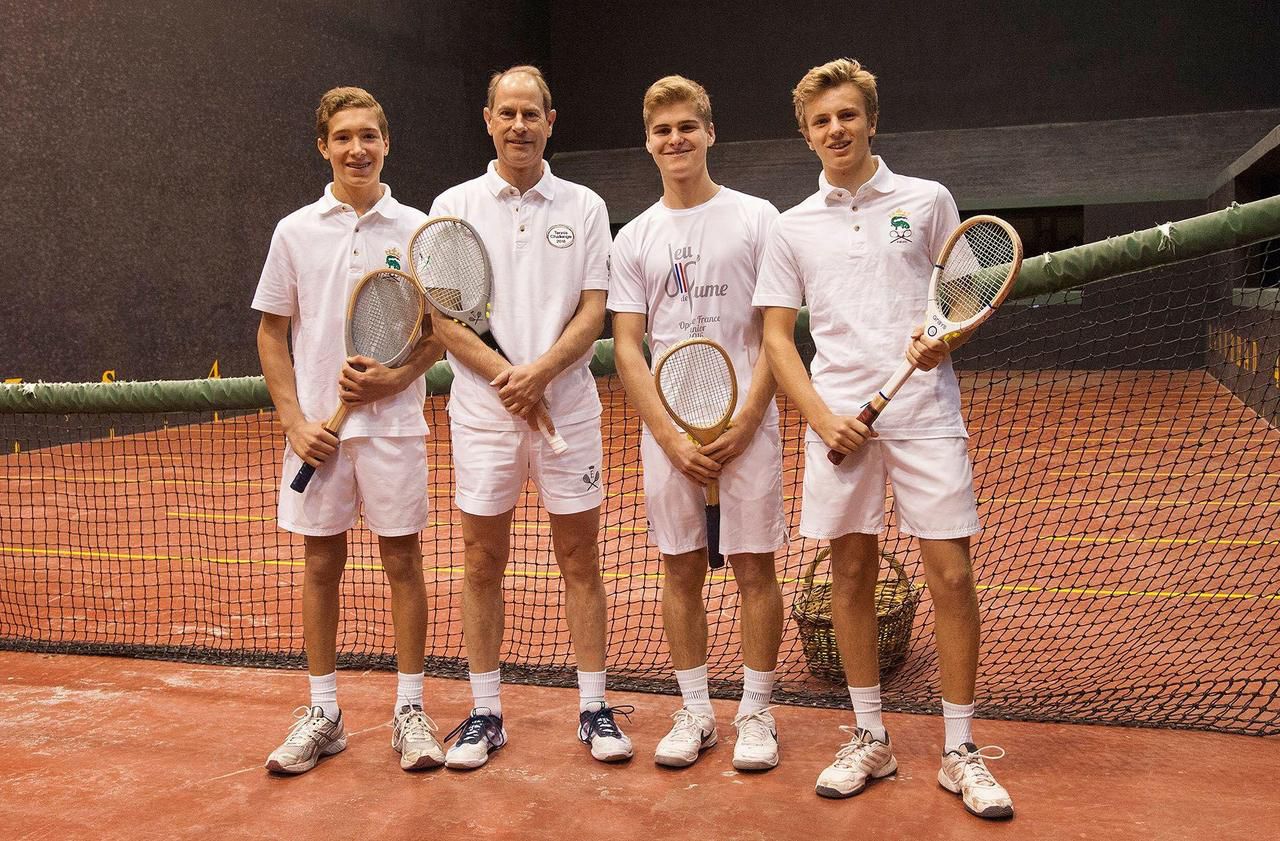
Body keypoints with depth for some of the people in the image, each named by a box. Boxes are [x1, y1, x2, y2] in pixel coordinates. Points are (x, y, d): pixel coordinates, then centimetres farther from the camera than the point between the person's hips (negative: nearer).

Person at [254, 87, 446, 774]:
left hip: (393, 422, -1)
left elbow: (442, 330, 3)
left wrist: (393, 377, -14)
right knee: (321, 562, 8)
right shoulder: (295, 232, 5)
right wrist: (295, 421, -3)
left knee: (402, 558, 3)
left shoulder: (416, 229, 2)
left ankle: (409, 710, 15)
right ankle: (322, 713, 20)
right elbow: (272, 335, 7)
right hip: (317, 427, 1)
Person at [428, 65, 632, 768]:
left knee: (580, 562, 5)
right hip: (481, 414, 0)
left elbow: (593, 313, -1)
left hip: (569, 410, 0)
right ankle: (485, 713, 20)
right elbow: (443, 320, 0)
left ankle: (593, 709, 17)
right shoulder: (453, 206, 5)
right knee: (482, 565, 7)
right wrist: (505, 376, -13)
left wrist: (538, 372, -16)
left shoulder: (585, 207, 6)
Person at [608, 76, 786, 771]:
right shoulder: (634, 238, 9)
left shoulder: (757, 218, 2)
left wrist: (744, 423, -11)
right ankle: (694, 713, 19)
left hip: (745, 426, -2)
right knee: (681, 570, 7)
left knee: (754, 566, 2)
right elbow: (627, 349, 5)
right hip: (666, 432, 3)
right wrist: (670, 437, -7)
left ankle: (755, 712, 15)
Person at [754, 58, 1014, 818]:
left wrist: (944, 339, -11)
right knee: (852, 573, 6)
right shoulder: (794, 228, 12)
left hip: (924, 413, -1)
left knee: (951, 574, -4)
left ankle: (961, 751, 10)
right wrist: (822, 416, -5)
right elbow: (778, 337, 9)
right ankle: (870, 740, 21)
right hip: (838, 420, 2)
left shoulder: (927, 200, 8)